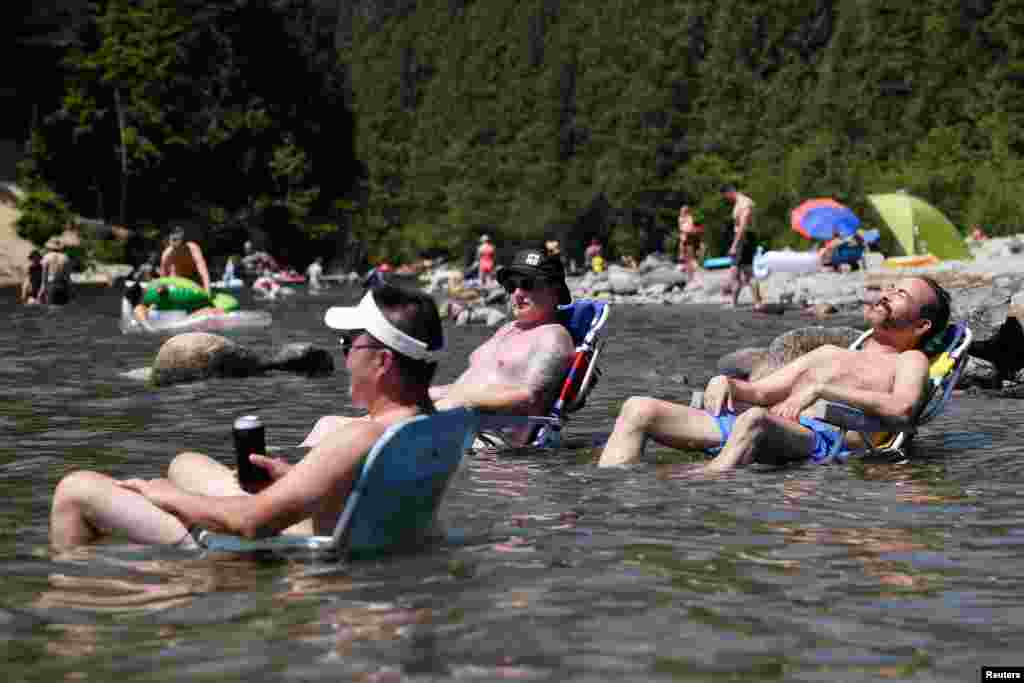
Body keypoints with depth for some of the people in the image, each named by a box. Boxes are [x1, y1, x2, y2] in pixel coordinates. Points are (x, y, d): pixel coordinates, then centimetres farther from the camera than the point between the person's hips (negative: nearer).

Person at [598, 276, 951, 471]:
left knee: (754, 419, -43)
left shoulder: (909, 361, 19)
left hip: (820, 435, -6)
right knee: (638, 409, -14)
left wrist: (821, 388, -11)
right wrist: (726, 382, 8)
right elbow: (758, 392, 31)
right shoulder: (829, 352, 39)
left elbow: (900, 409, -6)